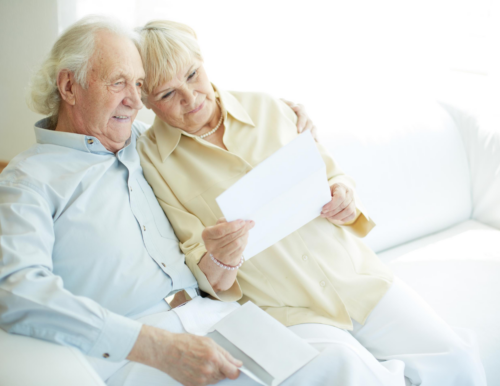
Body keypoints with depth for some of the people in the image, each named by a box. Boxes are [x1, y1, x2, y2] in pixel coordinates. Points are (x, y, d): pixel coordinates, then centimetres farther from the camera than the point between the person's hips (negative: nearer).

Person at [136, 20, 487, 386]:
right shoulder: (150, 159, -4)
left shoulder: (266, 108, 5)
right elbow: (205, 281, -5)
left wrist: (345, 201, -9)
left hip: (358, 276, 4)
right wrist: (220, 261, -27)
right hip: (284, 310, -3)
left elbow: (331, 175, 14)